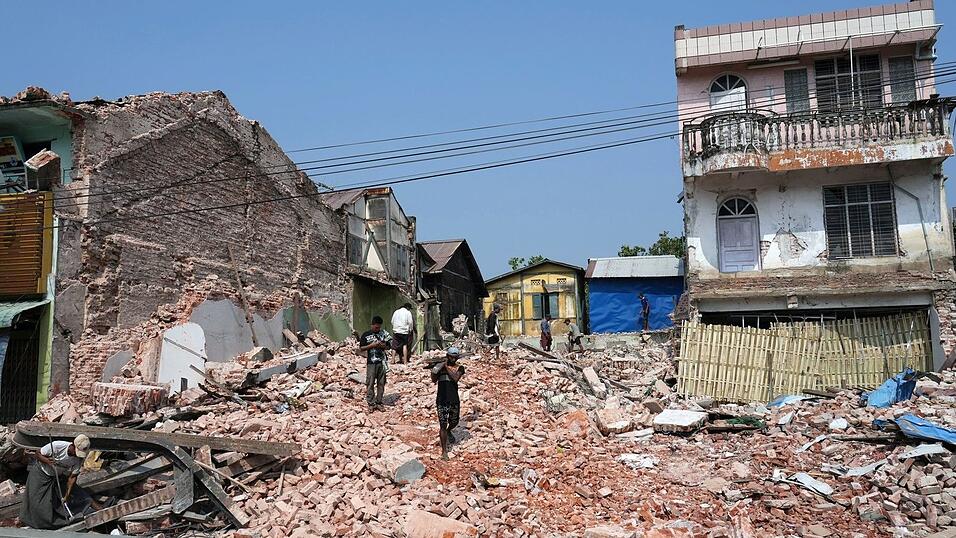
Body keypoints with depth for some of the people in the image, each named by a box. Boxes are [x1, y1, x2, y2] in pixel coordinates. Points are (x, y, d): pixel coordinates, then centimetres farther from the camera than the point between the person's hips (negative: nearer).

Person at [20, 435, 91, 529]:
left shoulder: (79, 459, -22)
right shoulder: (57, 446, -35)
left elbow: (72, 477, -17)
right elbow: (37, 455, -20)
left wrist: (67, 495, -22)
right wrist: (47, 461, -40)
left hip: (57, 477, 3)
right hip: (40, 472, -3)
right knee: (36, 500, -2)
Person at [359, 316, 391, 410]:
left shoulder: (383, 333, 5)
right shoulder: (366, 335, -1)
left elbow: (387, 346, 11)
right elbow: (361, 348, -1)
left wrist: (382, 346, -11)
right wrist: (371, 345, -14)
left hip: (382, 362, 2)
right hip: (371, 362, -2)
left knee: (381, 383, 6)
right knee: (370, 384, 0)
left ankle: (379, 402, 15)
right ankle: (371, 403, 7)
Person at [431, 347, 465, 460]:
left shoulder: (459, 368, 0)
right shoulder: (440, 366, 1)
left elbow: (455, 378, -18)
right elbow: (434, 380, -5)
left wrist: (447, 367, -16)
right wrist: (434, 372, -24)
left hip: (454, 400, 2)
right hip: (442, 400, -2)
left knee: (454, 422, 19)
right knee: (443, 425, -4)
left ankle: (448, 432, 55)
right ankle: (444, 451, 5)